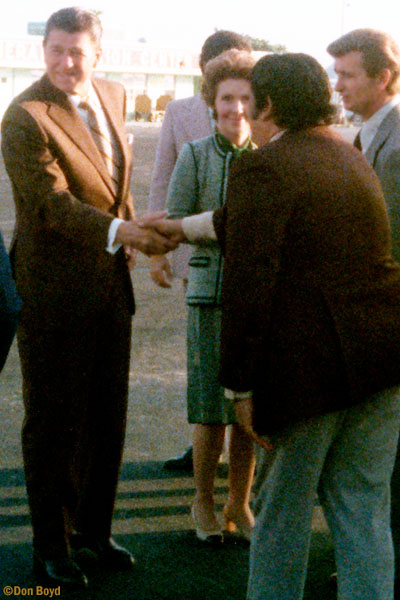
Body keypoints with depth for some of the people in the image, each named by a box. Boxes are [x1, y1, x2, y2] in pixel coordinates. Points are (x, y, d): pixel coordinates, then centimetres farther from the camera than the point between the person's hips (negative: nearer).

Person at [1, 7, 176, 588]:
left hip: (111, 284, 7)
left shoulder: (113, 96, 6)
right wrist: (120, 230, -36)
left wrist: (131, 233, 12)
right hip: (56, 292, -7)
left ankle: (93, 527, 34)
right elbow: (53, 205, -24)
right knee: (53, 421, 6)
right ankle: (51, 545, 22)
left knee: (106, 415, 16)